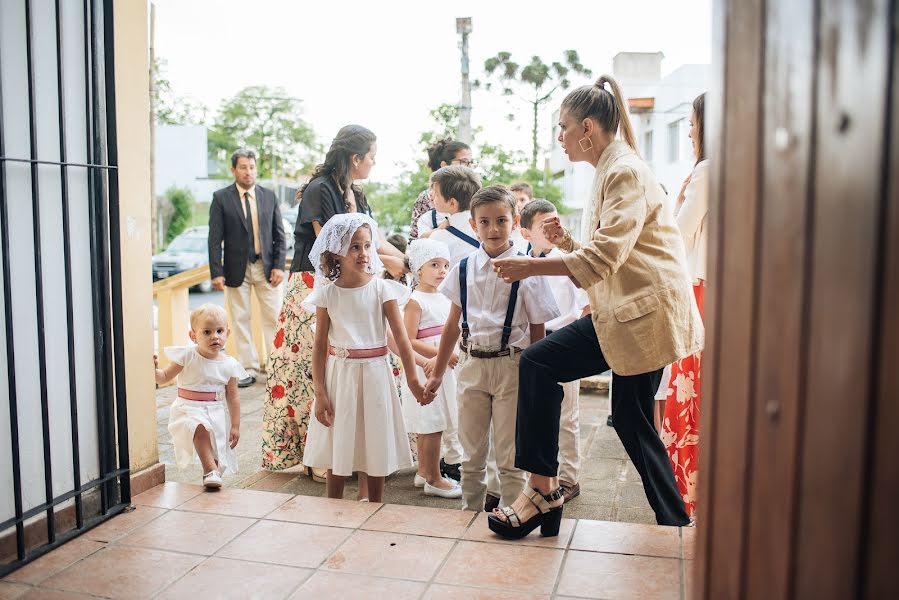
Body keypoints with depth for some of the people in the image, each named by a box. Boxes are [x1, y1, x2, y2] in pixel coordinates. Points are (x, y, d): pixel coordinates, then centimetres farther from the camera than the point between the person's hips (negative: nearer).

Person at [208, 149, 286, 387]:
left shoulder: (269, 196, 5)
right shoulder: (221, 198, -1)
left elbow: (279, 235, 6)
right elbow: (215, 239, -4)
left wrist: (279, 265, -3)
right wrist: (216, 272, -10)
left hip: (266, 267, 2)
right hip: (237, 268, -1)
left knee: (273, 318, 3)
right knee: (240, 319, 5)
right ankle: (249, 368, 14)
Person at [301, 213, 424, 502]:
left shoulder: (382, 289, -6)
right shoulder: (327, 294, -3)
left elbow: (401, 336, -7)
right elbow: (320, 345, 0)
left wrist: (413, 380, -12)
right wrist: (320, 393, -3)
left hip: (374, 373, 0)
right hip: (339, 374, 1)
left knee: (376, 451, 10)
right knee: (336, 455, 10)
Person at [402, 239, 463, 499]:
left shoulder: (445, 299, 12)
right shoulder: (415, 302, -12)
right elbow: (409, 342, -17)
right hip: (425, 370, -7)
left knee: (429, 426, 16)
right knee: (431, 426, -2)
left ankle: (424, 472, 28)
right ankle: (434, 480, 9)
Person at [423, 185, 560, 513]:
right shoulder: (464, 269, 3)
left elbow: (537, 333, -4)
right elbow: (453, 324, 10)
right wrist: (437, 373, 12)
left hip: (511, 365, -3)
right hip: (471, 363, 3)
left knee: (510, 457, 6)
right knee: (472, 455, 15)